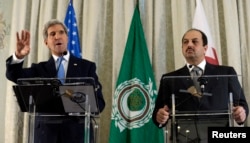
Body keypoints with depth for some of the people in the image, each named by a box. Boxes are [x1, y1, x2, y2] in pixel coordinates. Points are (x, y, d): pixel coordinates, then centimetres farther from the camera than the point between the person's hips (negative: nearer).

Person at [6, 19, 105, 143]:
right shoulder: (40, 68, 13)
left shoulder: (86, 66, 9)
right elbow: (13, 75, -4)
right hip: (46, 133, 1)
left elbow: (99, 102, 4)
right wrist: (18, 56, -24)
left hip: (77, 132, -1)